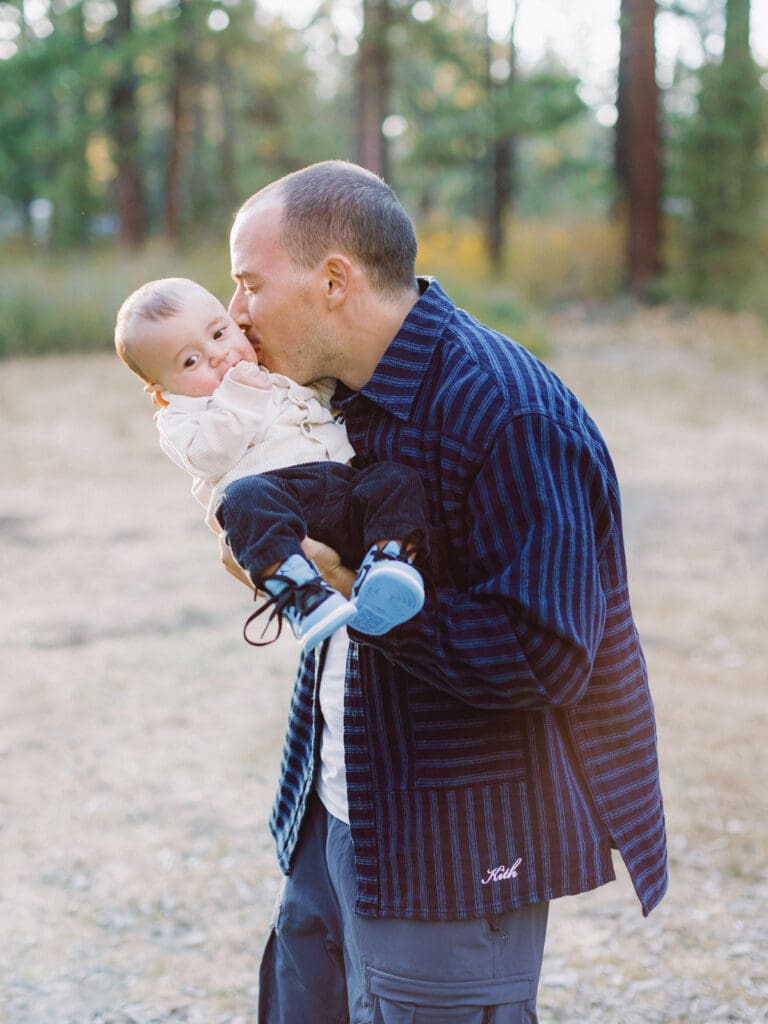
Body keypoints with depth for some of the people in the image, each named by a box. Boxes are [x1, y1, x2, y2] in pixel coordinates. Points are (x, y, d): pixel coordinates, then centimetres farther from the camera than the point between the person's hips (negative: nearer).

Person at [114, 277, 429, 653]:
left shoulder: (286, 371, 34)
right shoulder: (180, 420, 15)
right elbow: (207, 457, -5)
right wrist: (240, 397, -5)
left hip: (346, 484, 5)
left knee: (397, 478, -21)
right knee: (246, 497, -38)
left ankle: (388, 562, -42)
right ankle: (299, 593, -52)